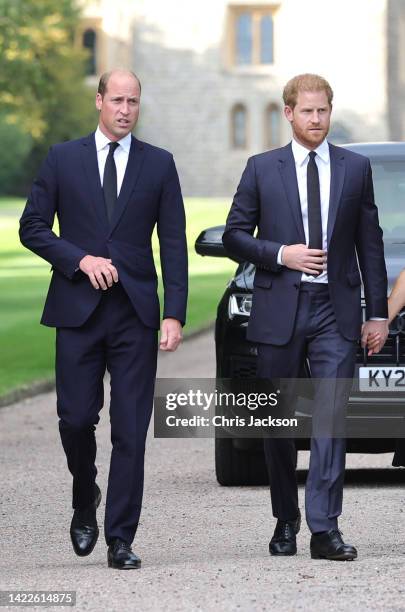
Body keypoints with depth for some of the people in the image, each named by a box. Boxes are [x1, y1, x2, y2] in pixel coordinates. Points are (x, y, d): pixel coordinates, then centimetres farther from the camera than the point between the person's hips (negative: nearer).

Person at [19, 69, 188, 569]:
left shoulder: (159, 165, 7)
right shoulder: (63, 159, 6)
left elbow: (173, 245, 5)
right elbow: (32, 227, 5)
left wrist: (174, 315, -4)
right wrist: (81, 260, -11)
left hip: (135, 313, 0)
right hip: (78, 308, 0)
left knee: (131, 430, -3)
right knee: (76, 418, -2)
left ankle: (120, 541, 1)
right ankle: (85, 501, 27)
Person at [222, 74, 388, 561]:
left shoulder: (356, 168, 8)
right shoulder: (262, 169, 5)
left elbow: (369, 243, 9)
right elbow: (234, 235, 6)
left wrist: (378, 312, 6)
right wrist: (281, 254, -11)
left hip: (335, 310, 0)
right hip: (279, 309, 0)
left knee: (331, 415, -11)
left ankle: (324, 528, -15)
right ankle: (285, 522, 21)